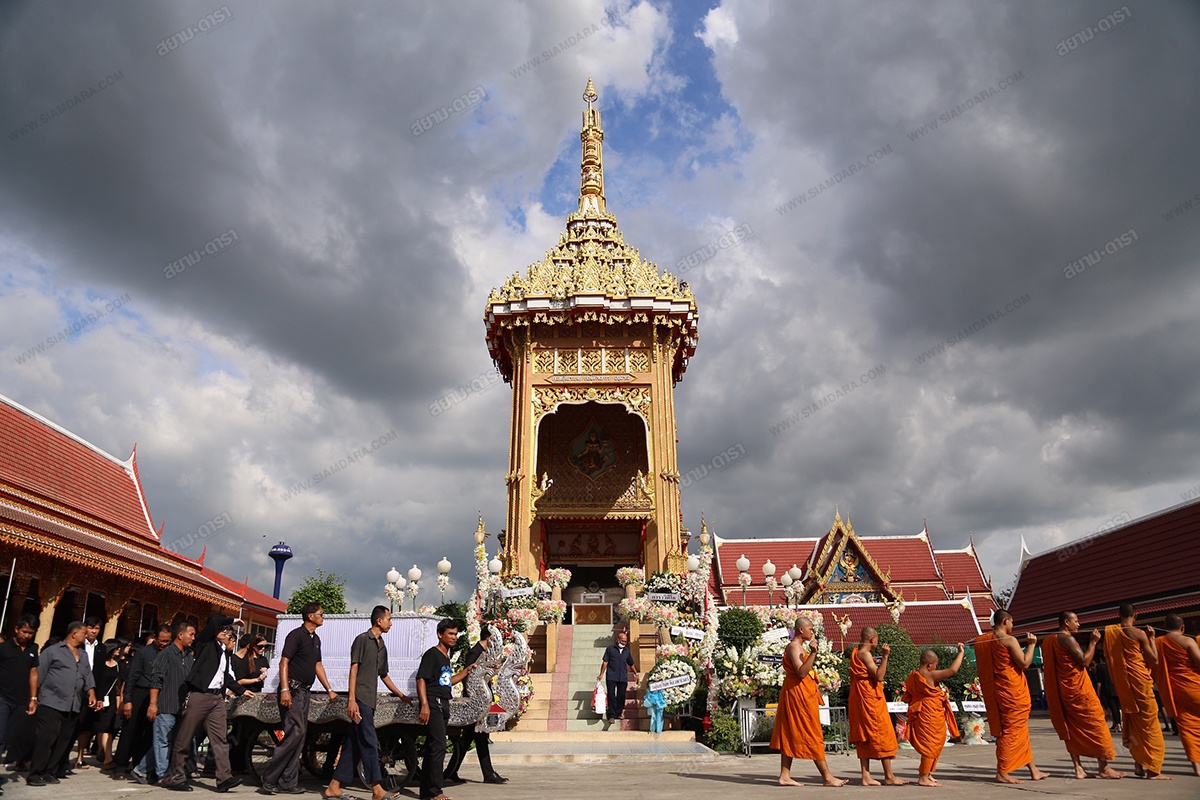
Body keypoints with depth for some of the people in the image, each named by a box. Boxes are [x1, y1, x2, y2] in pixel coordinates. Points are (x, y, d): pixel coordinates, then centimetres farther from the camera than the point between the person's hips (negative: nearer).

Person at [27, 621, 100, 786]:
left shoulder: (83, 656, 19)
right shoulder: (53, 651, 0)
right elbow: (38, 674, -2)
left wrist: (91, 694, 2)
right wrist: (34, 697, -7)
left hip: (73, 707, 6)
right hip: (51, 704, -6)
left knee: (63, 742, 6)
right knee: (44, 740, -8)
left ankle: (50, 773, 14)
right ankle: (35, 775, -1)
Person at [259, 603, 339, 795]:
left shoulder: (316, 639, 17)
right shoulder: (296, 635, -9)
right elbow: (284, 661, -15)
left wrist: (329, 690, 17)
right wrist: (285, 689, -24)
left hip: (304, 691, 9)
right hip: (292, 689, -9)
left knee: (299, 736, 6)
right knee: (296, 731, -16)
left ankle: (287, 783, 10)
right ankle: (269, 778, -9)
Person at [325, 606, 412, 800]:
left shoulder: (382, 646, 20)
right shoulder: (362, 639, -3)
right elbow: (354, 669, -9)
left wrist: (401, 695, 27)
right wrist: (351, 699, -17)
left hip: (371, 700, 8)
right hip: (360, 699, -8)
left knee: (354, 744, 7)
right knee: (369, 742, -11)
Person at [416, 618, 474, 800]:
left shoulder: (446, 657, 19)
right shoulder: (432, 654, -8)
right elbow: (421, 679, -15)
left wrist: (466, 671, 22)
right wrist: (424, 705, -24)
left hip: (444, 705, 9)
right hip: (433, 704, -9)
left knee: (432, 748, 11)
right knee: (439, 746, -13)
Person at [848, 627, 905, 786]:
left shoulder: (857, 653, 15)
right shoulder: (865, 654, -14)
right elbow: (879, 676, -22)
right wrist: (885, 656, -22)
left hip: (861, 700, 10)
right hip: (870, 699, -10)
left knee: (865, 737, 8)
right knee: (882, 734, -2)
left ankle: (866, 776, 7)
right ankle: (889, 776, 3)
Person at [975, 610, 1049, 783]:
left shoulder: (983, 641, 8)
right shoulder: (1009, 640, -14)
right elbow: (1025, 663, -16)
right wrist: (1031, 644, -3)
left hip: (995, 691, 8)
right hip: (1012, 691, -8)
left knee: (1021, 730, 17)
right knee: (1011, 730, -2)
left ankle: (1033, 770, 25)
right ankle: (1002, 773, 0)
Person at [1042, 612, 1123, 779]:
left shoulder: (1049, 641, 15)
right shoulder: (1067, 638, -13)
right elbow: (1084, 661, -18)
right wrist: (1093, 642, -8)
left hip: (1063, 692, 8)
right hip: (1078, 690, -8)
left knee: (1072, 729, 8)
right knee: (1096, 725, 1)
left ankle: (1079, 768, 7)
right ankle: (1104, 768, 5)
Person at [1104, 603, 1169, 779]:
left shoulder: (1110, 633, 5)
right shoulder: (1139, 634, -9)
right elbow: (1154, 660, -4)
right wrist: (1151, 638, 3)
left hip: (1122, 684, 5)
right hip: (1140, 682, -5)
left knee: (1132, 723, 15)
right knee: (1149, 724, 1)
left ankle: (1138, 764, 19)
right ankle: (1152, 769, 0)